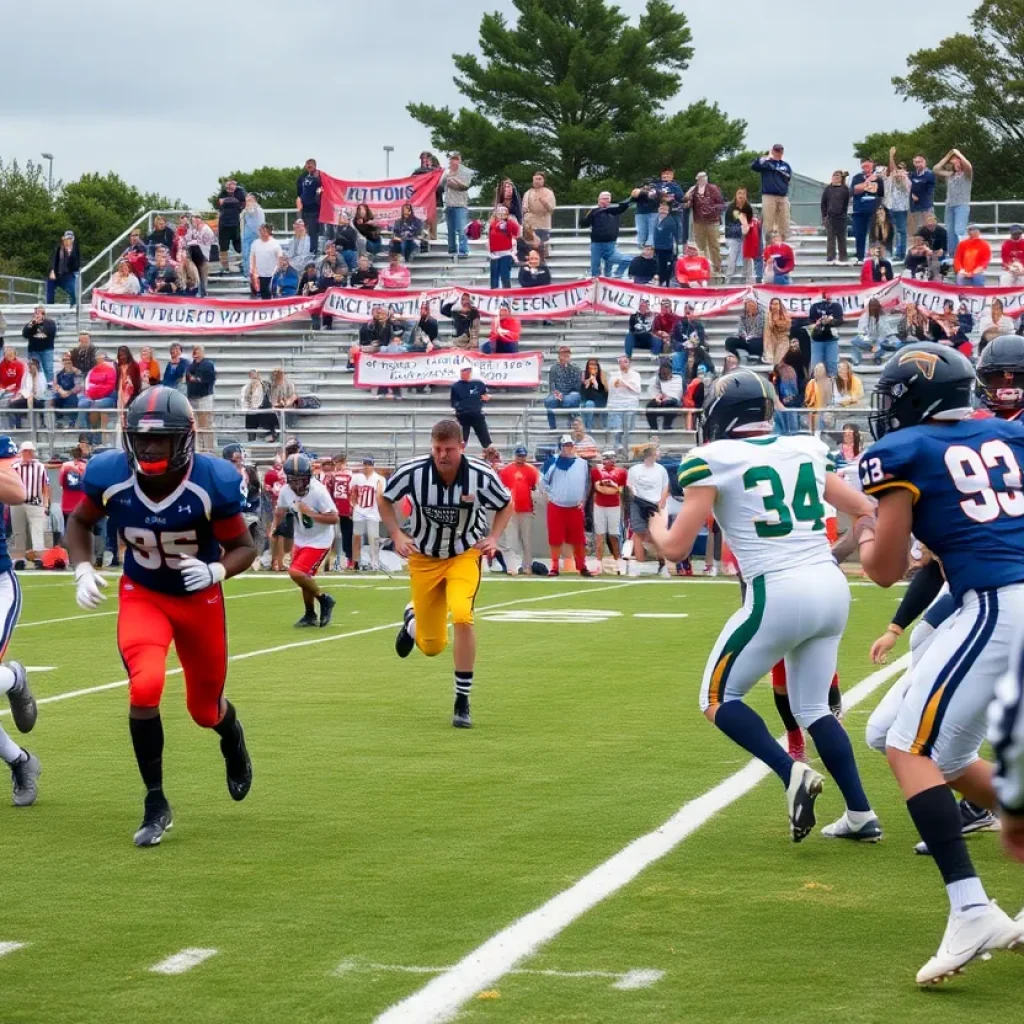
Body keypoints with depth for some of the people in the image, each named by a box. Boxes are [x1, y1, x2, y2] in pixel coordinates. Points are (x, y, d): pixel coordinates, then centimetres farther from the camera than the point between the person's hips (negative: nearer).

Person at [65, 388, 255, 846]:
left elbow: (243, 546, -13)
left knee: (204, 709, 13)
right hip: (142, 596, 0)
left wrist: (216, 571, -34)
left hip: (199, 598, 0)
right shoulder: (109, 475, -21)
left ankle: (232, 736, 55)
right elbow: (80, 521, 1)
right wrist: (83, 570, -15)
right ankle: (155, 805, -8)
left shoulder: (213, 482, -26)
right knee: (145, 688, -26)